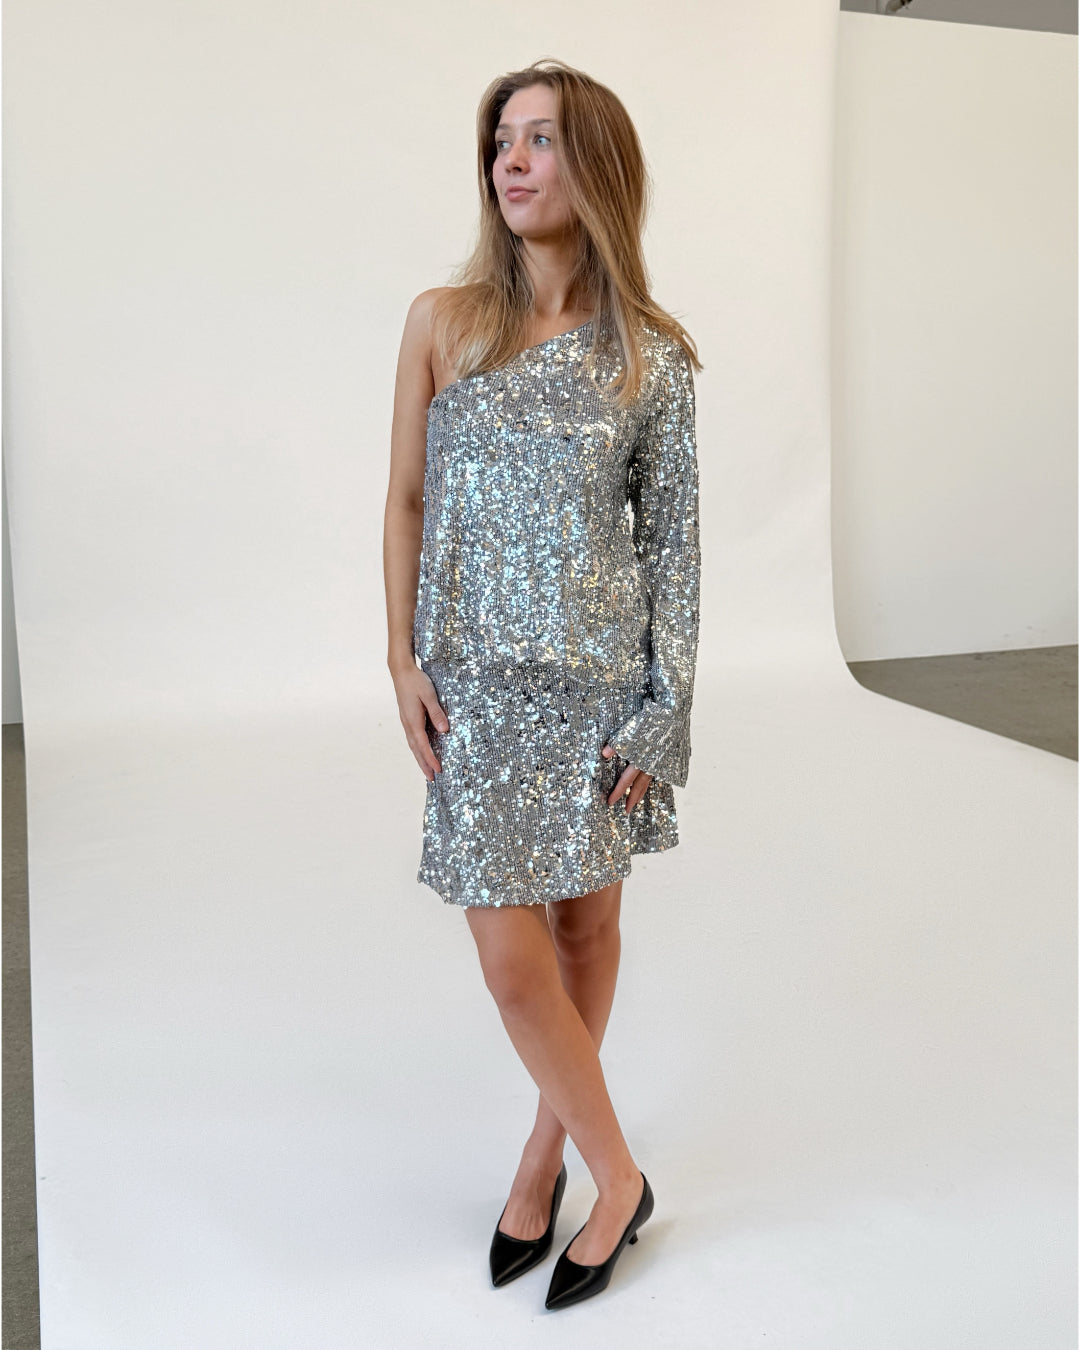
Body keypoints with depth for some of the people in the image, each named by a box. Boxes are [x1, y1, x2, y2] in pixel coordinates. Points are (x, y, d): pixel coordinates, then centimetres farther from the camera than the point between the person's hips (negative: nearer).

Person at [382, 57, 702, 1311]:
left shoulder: (650, 352, -3)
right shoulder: (442, 323, -1)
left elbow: (672, 538, -1)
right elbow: (407, 501, 4)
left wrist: (662, 706, -4)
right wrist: (404, 659, -2)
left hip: (600, 680, 0)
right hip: (479, 681, 0)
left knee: (588, 922, 12)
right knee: (513, 959, -1)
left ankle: (550, 1141, 36)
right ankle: (615, 1171, 23)